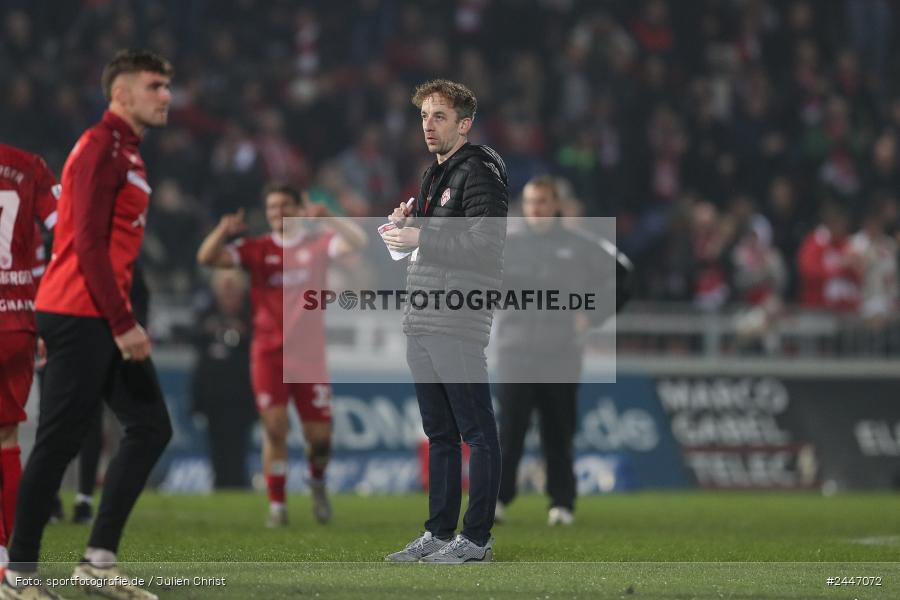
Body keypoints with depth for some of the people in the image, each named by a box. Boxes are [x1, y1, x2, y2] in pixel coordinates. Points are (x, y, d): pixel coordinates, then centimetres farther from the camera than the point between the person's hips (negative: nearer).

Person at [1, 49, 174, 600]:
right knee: (59, 443, -6)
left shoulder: (127, 153, 18)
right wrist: (123, 323, -20)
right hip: (80, 316, -10)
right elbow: (88, 243, -18)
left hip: (106, 321, 10)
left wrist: (124, 318, 16)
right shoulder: (101, 147, -12)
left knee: (151, 427, 7)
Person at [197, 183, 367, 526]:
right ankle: (277, 504, -1)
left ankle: (317, 481, 31)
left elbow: (357, 241, -9)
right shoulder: (257, 250, 6)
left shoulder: (317, 244, 6)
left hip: (310, 352, 0)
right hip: (268, 352, 0)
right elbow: (207, 257, -2)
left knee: (319, 435, -1)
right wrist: (223, 231, -21)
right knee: (275, 428, -9)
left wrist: (325, 217, -22)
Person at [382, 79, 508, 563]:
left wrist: (421, 238, -16)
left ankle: (476, 538, -2)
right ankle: (439, 532, 19)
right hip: (422, 324, 10)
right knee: (439, 433, 13)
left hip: (460, 327, -10)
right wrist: (403, 226, 6)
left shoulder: (478, 173, -9)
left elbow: (485, 247, -19)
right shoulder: (434, 175, 20)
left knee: (477, 433, -4)